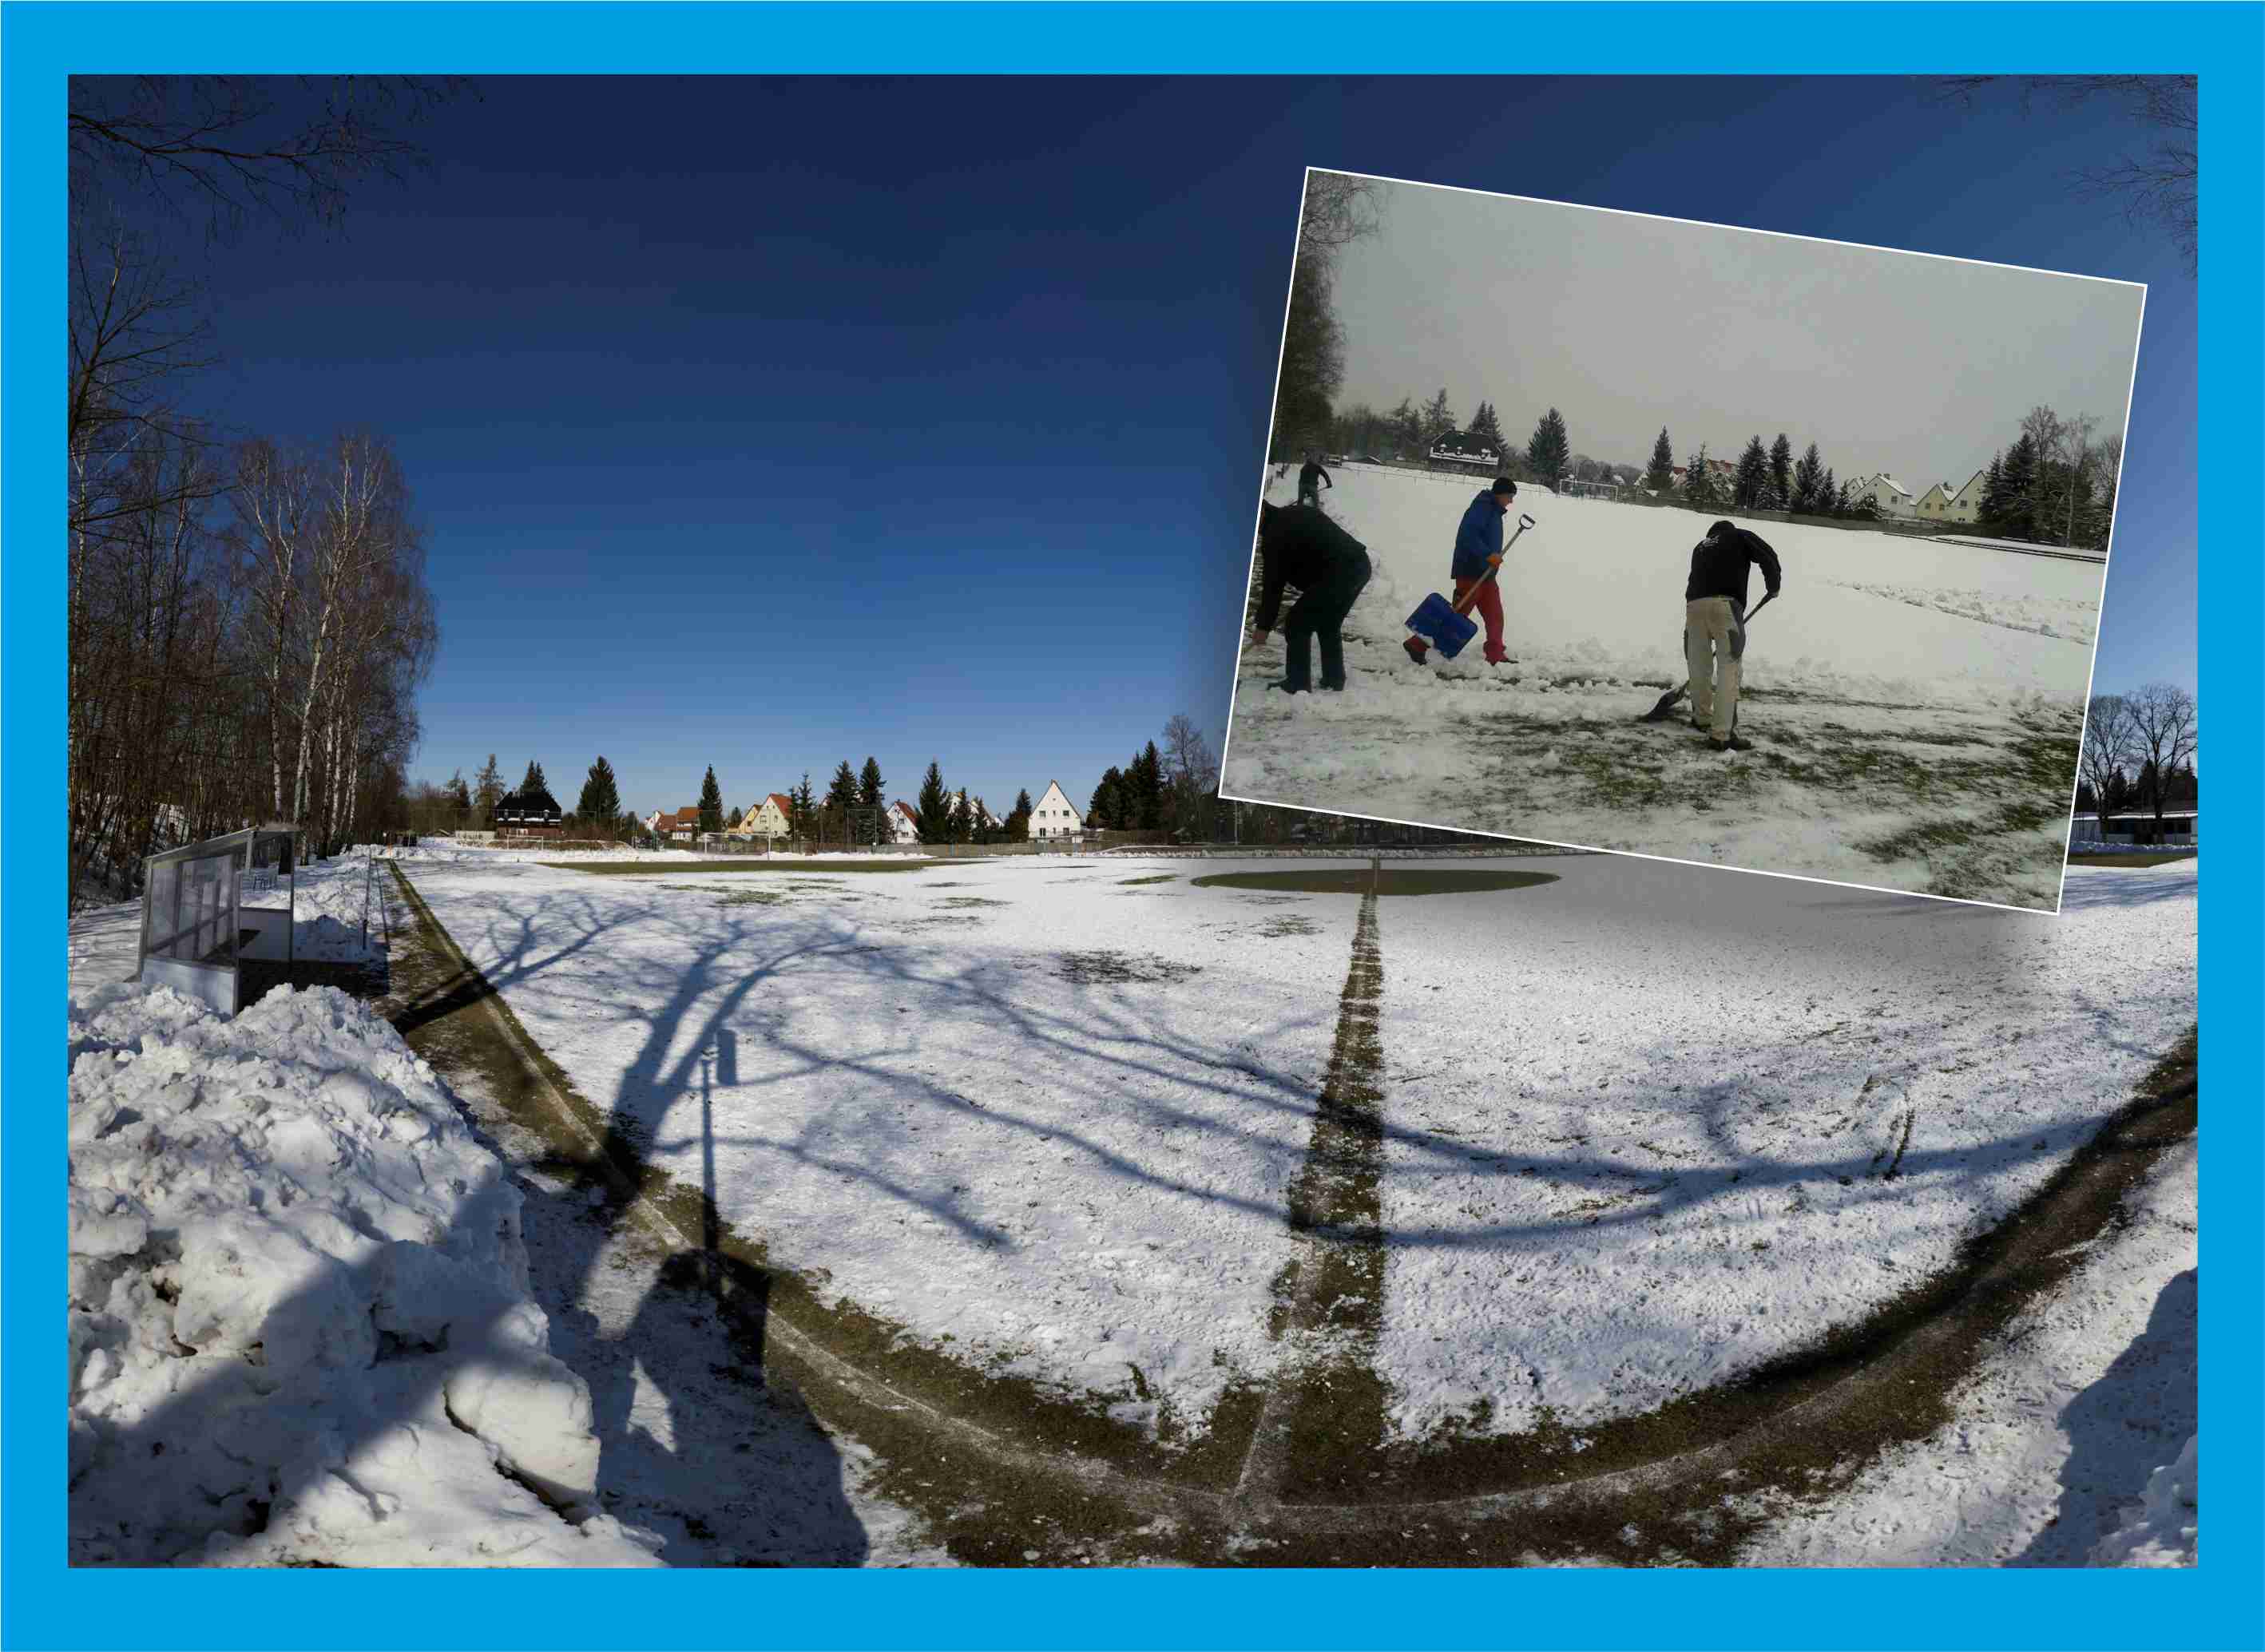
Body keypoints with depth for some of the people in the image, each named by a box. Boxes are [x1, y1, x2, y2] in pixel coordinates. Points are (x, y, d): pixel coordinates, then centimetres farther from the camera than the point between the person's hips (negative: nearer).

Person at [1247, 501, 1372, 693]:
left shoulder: (1275, 536, -9)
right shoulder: (1292, 514, 18)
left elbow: (1273, 584, -5)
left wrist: (1263, 626, 3)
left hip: (1338, 574, -10)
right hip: (1360, 564, 10)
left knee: (1297, 623, 1)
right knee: (1329, 624, 25)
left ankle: (1298, 683, 5)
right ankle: (1334, 679, 29)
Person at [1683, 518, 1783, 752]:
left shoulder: (1700, 546, 33)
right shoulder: (1741, 536, 19)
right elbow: (1768, 557, 2)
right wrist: (1773, 585, 20)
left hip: (1694, 603, 5)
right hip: (1724, 604, -5)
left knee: (1699, 665, 18)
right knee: (1729, 668, -4)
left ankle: (1702, 719, 35)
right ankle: (1721, 734, -10)